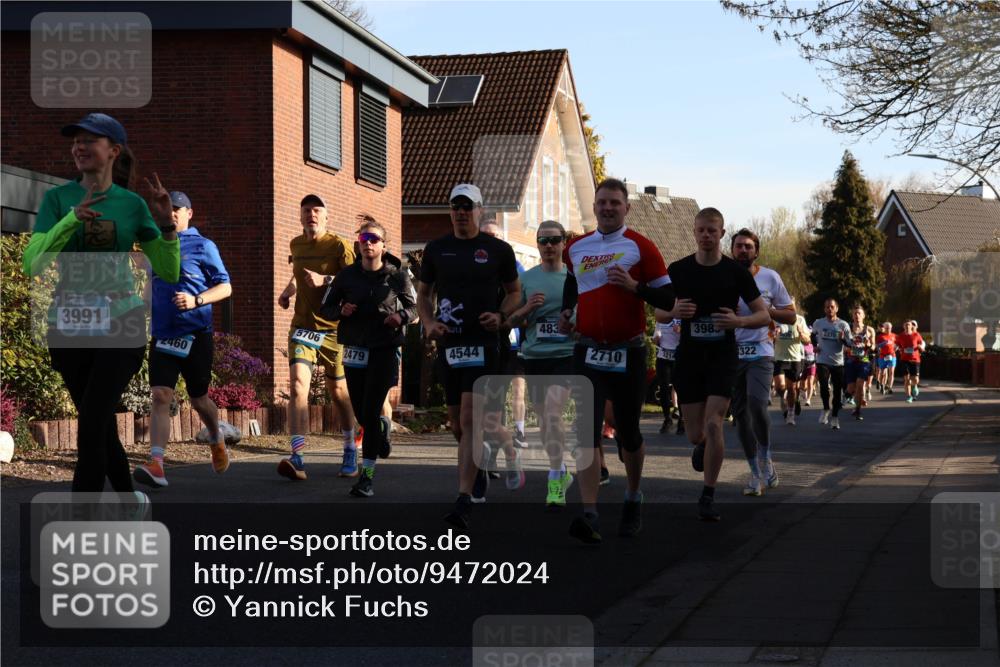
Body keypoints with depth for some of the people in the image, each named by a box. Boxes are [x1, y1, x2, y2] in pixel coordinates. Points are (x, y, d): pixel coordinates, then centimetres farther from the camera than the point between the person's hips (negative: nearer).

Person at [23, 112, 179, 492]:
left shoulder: (132, 204, 1)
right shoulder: (57, 198, 0)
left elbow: (169, 273, 2)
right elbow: (32, 266, -12)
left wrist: (166, 224, -14)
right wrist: (72, 219, -23)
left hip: (121, 324, -2)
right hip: (69, 329, 2)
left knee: (91, 426, -14)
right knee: (102, 427, 12)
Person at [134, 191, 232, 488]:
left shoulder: (202, 246, -1)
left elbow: (225, 287, -4)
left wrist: (197, 300, -20)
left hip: (195, 335, -3)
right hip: (162, 336, 3)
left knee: (198, 399, 9)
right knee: (160, 396, -13)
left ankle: (216, 440, 41)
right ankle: (156, 465, -23)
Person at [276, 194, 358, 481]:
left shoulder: (338, 245, -7)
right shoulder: (296, 244, 9)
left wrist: (325, 280, -27)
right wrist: (287, 291, 16)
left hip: (333, 328, -3)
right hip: (303, 326, 3)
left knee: (338, 390, 10)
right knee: (298, 384, -17)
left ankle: (350, 453, 30)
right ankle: (297, 458, -26)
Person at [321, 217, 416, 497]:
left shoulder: (397, 276, -3)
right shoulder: (347, 275, 1)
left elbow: (412, 306, 9)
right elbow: (325, 308, 8)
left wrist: (401, 317, -13)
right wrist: (341, 311, -14)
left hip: (385, 350, -3)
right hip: (355, 348, 3)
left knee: (370, 411, -11)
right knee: (360, 411, 10)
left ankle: (366, 476, -9)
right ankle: (382, 432, 47)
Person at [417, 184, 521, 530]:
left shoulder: (498, 250, 3)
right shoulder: (436, 249, 10)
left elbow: (514, 291, 12)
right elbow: (423, 294, 17)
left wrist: (501, 316, -8)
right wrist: (428, 323, -2)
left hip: (482, 343, -4)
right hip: (448, 343, 4)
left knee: (470, 421, -14)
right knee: (458, 425, 10)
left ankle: (464, 501, -16)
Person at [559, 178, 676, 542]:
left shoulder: (640, 247, -4)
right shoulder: (575, 248, 8)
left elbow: (667, 298, -5)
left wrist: (633, 285, -20)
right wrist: (566, 310, 14)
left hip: (629, 352, -2)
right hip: (588, 351, 2)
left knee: (628, 432, 10)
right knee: (586, 431, -12)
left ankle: (633, 499, 35)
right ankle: (589, 515, -19)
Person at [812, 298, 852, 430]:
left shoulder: (843, 325, -1)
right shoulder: (818, 323, 3)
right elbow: (813, 334, 25)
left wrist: (843, 339, -20)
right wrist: (815, 345, 7)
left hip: (838, 362, 0)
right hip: (822, 361, 0)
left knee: (838, 390, 4)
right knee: (824, 386, -18)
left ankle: (835, 417, 17)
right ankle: (826, 408, 7)